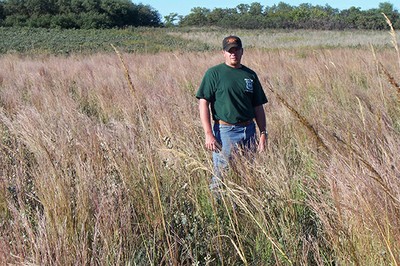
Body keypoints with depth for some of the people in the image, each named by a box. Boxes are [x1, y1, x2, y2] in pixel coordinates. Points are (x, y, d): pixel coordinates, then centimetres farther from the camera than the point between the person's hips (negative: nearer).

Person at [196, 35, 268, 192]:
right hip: (224, 131, -4)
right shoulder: (214, 73, -1)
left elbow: (258, 107, 15)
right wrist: (208, 134, -15)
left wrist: (263, 133, 7)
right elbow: (203, 104, -6)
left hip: (249, 131, 5)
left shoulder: (250, 75, 13)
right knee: (221, 175, -3)